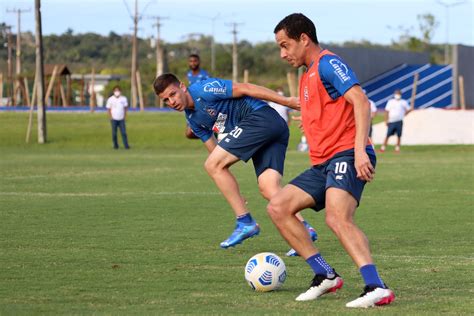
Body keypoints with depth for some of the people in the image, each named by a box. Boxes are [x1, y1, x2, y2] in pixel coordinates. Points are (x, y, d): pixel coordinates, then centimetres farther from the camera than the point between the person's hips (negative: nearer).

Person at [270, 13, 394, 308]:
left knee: (337, 218, -31)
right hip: (323, 163, 10)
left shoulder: (328, 63, -7)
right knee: (278, 207, 3)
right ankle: (326, 276, 3)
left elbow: (360, 101, -19)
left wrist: (360, 150, -28)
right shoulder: (308, 75, 23)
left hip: (347, 155, -10)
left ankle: (377, 288, -40)